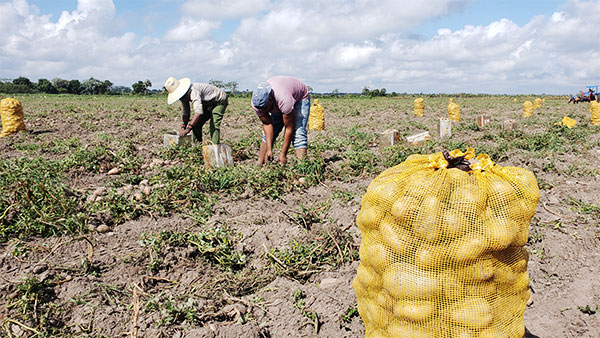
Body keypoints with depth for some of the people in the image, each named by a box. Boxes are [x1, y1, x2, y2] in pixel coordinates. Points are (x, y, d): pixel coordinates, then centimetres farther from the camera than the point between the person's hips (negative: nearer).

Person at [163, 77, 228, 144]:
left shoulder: (193, 91, -37)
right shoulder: (184, 96, -8)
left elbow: (198, 111, -47)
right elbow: (186, 112, 1)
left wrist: (188, 129, -49)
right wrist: (183, 127, -15)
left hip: (219, 101, -9)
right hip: (207, 104, 9)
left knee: (214, 125, -25)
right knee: (195, 124, 0)